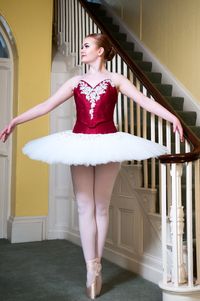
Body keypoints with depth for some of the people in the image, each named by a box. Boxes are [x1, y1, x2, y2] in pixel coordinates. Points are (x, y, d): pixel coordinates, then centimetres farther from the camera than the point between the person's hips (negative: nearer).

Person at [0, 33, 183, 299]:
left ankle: (95, 267, 15)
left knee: (101, 208, 5)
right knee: (85, 208, 0)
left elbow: (144, 101, -4)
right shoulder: (76, 81, 11)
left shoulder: (115, 79, 5)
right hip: (79, 145, 2)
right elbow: (46, 106, 8)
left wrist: (172, 117, -16)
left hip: (108, 144, -2)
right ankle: (92, 269, 7)